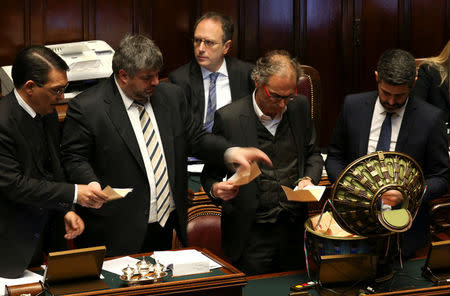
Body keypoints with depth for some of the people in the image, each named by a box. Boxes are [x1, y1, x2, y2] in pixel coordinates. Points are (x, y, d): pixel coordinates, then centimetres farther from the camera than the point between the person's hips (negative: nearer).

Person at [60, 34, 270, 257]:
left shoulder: (171, 95, 7)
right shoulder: (86, 108, -9)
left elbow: (195, 138, 12)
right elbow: (74, 159, -6)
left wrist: (230, 152, -5)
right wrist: (92, 185, -25)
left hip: (167, 223, 5)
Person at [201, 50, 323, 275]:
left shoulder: (299, 107, 3)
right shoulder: (228, 118, -10)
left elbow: (312, 155, 17)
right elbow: (210, 174, -2)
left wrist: (309, 178, -3)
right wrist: (215, 189, -24)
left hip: (295, 231, 4)